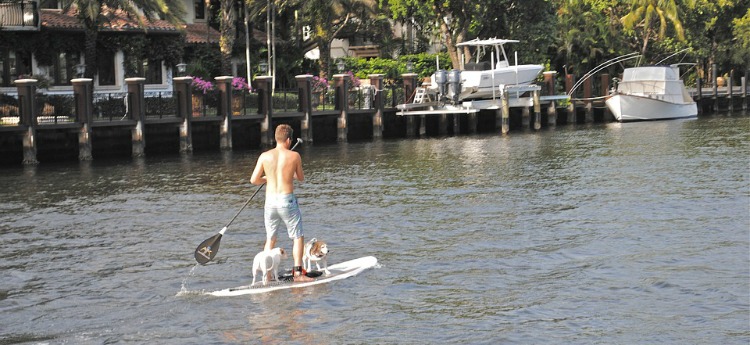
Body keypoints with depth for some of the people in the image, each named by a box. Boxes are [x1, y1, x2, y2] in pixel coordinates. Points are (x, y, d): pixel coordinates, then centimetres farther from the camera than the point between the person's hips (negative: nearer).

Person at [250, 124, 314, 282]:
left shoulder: (265, 156, 0)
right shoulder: (294, 156, -5)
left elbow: (254, 180, 1)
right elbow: (301, 178, 9)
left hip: (270, 200, 3)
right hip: (287, 200, -3)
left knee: (270, 239, 15)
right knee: (298, 237, 9)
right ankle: (298, 272, 1)